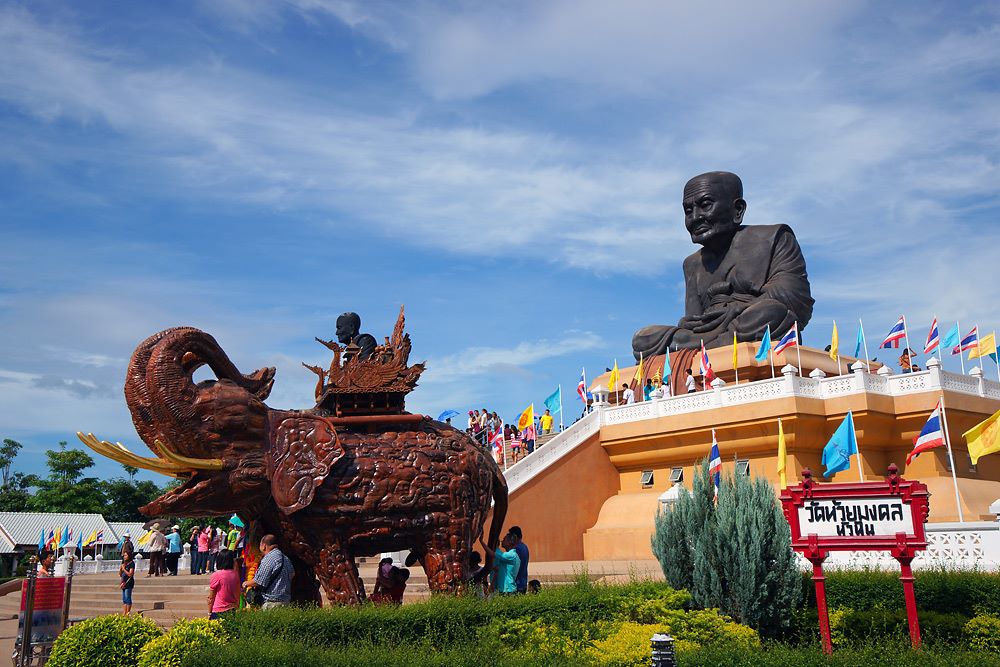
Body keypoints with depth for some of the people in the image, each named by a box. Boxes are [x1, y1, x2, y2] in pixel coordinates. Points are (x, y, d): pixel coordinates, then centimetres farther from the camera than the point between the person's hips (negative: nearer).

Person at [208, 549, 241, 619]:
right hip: (232, 610, 4)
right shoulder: (235, 574, 0)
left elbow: (211, 598, -4)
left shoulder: (216, 575, -11)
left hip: (218, 611, -4)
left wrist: (209, 613, 5)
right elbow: (238, 594, 10)